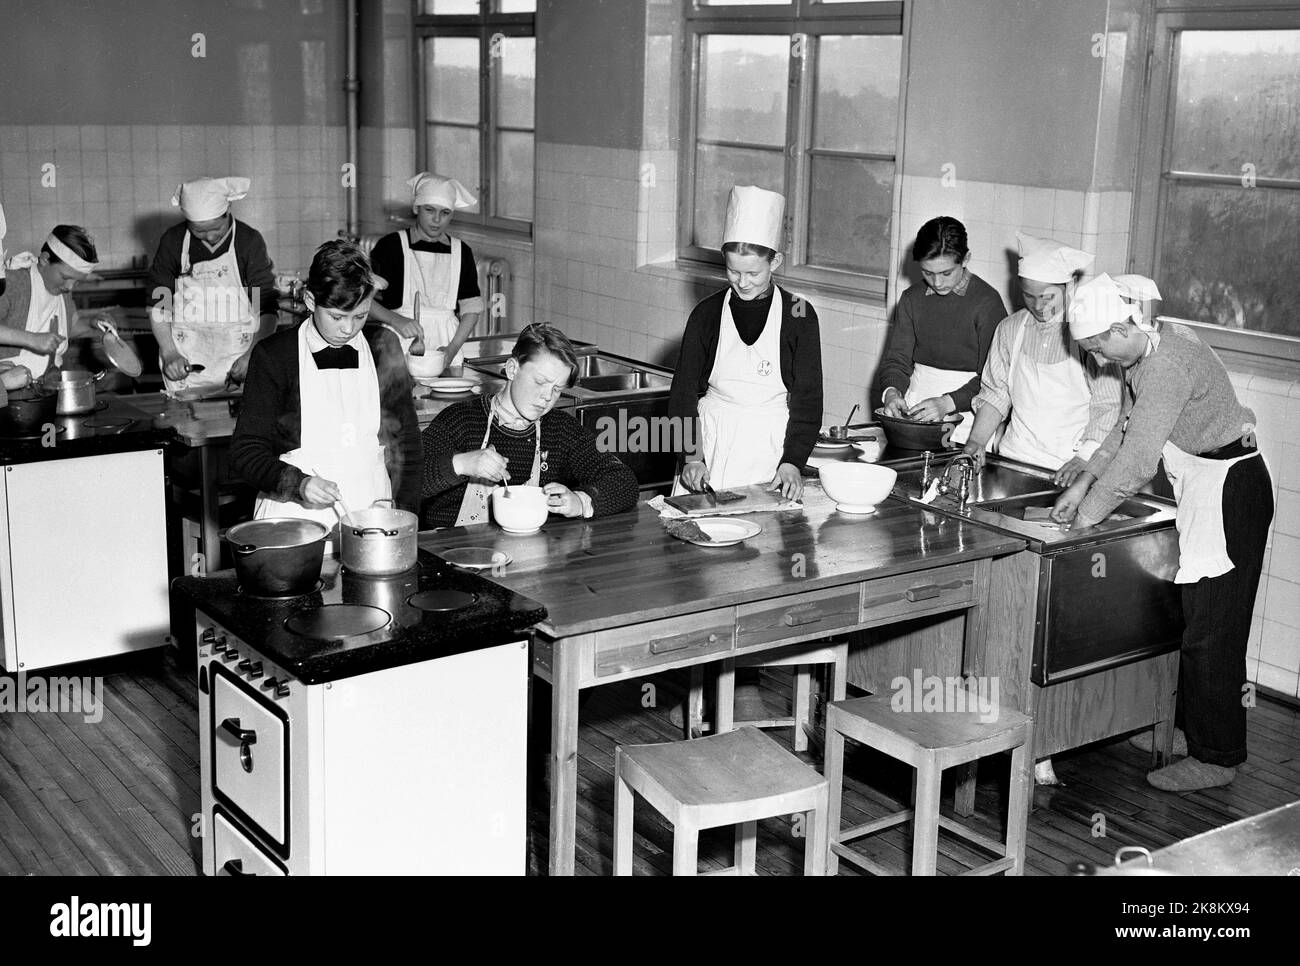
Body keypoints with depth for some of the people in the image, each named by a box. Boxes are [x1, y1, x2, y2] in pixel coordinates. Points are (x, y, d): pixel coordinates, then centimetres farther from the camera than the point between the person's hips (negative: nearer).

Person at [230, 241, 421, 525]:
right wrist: (298, 484, -17)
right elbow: (246, 451, 1)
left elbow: (406, 442, 14)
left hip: (371, 510, 3)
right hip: (296, 512, -3)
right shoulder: (273, 355, 1)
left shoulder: (383, 347, 9)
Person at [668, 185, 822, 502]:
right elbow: (684, 392, 2)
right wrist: (691, 457, -10)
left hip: (772, 447, -1)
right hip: (712, 443, 1)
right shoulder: (706, 314, 1)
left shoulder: (799, 315, -1)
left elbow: (808, 396, -2)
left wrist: (792, 462, -13)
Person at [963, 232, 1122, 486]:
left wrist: (1085, 458, -18)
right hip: (1014, 457, 4)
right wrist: (977, 440, 1)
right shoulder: (1010, 329, 9)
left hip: (1067, 468, -4)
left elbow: (1108, 408, -7)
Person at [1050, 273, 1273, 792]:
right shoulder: (1153, 346, 6)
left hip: (1229, 491, -10)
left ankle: (1216, 758, 7)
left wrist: (1085, 517, -17)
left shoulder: (1168, 365, -26)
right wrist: (1082, 483, 11)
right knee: (1191, 618, 16)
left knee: (1212, 629, -3)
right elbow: (1127, 429, 16)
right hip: (1202, 490, 10)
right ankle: (1188, 727, 29)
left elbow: (1136, 461, -27)